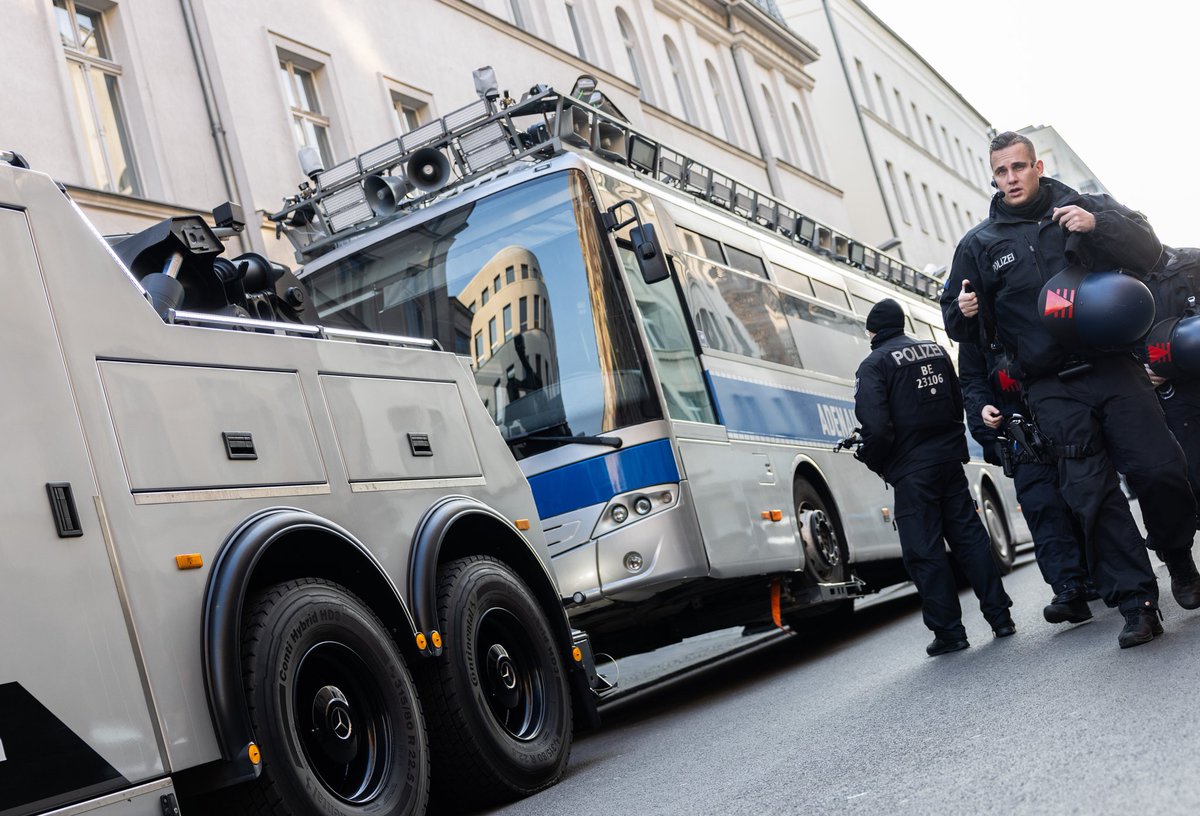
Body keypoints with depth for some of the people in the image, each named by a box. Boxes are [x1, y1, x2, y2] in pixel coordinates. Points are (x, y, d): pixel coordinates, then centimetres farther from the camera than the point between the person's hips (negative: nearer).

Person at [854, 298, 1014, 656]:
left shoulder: (875, 364, -10)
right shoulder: (936, 351, 12)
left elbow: (876, 425, -20)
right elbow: (958, 403, 18)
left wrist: (873, 460, -3)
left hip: (912, 469, -6)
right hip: (949, 458, 7)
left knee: (924, 551, 0)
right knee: (969, 535, 12)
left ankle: (949, 631, 3)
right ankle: (1000, 616, 14)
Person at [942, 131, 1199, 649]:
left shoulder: (1085, 208, 10)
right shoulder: (979, 244, 11)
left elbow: (1148, 250, 2)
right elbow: (961, 327, 15)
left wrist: (1098, 227, -16)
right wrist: (963, 311, -10)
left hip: (1113, 368, 0)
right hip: (1053, 389, 0)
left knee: (1158, 469, -8)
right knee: (1093, 493, -7)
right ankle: (1137, 604, -3)